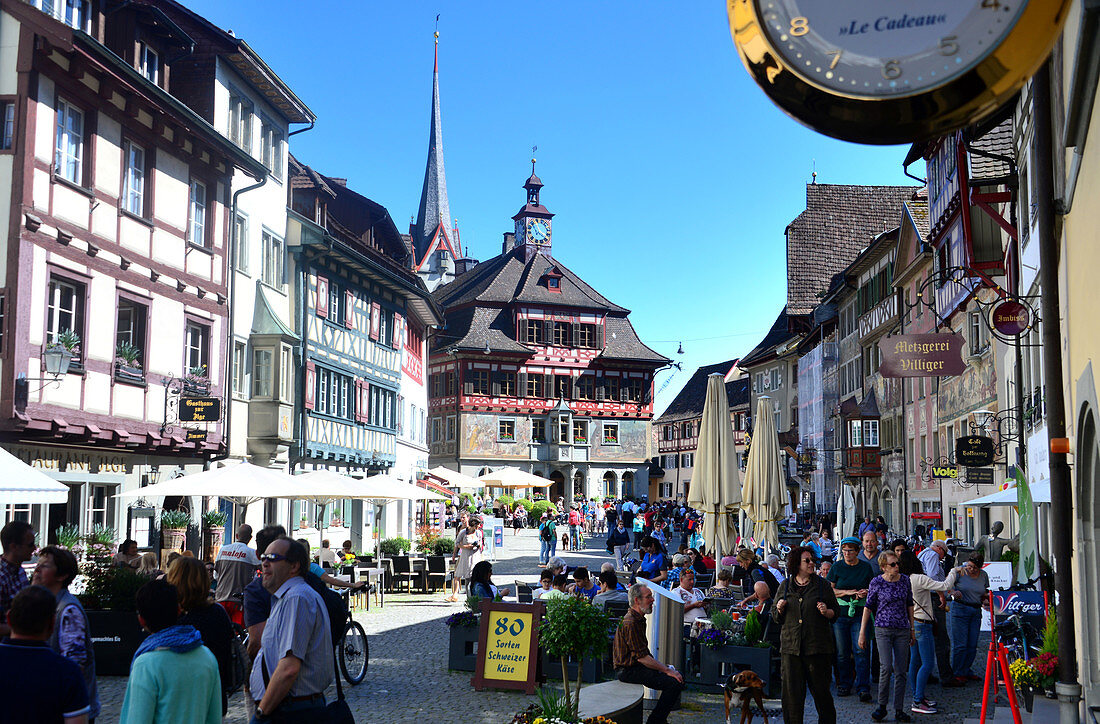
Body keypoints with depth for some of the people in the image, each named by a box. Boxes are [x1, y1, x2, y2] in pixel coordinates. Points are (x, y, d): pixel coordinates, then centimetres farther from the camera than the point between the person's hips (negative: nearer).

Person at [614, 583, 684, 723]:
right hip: (630, 671, -11)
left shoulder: (639, 619, 15)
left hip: (638, 666, 11)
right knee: (674, 683, -20)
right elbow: (642, 657, -21)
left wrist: (661, 665, 11)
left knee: (677, 676, 8)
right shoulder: (630, 623, -20)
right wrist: (667, 671, -17)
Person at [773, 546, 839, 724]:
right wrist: (780, 609, -5)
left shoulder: (822, 586, 5)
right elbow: (776, 617, 16)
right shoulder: (785, 586, 10)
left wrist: (826, 612, -11)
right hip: (791, 646, 2)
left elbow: (836, 612, 9)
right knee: (792, 690, 2)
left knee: (820, 688, 2)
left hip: (817, 647, -1)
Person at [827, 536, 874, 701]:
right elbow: (829, 590, 4)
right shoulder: (837, 567, 5)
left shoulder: (865, 567, 6)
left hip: (859, 613, -1)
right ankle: (844, 684, 16)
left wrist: (865, 593, -7)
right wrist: (847, 592, -10)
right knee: (842, 652, 4)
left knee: (861, 651, -9)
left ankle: (863, 688, -7)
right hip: (840, 613, 1)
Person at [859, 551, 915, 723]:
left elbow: (909, 605, 16)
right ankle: (882, 706, -1)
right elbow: (868, 607, 2)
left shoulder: (905, 580, 6)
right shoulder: (876, 582, -4)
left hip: (902, 630, 3)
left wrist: (912, 630, 16)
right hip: (883, 629, -3)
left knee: (901, 671, 1)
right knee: (886, 667, -16)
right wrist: (862, 633, 2)